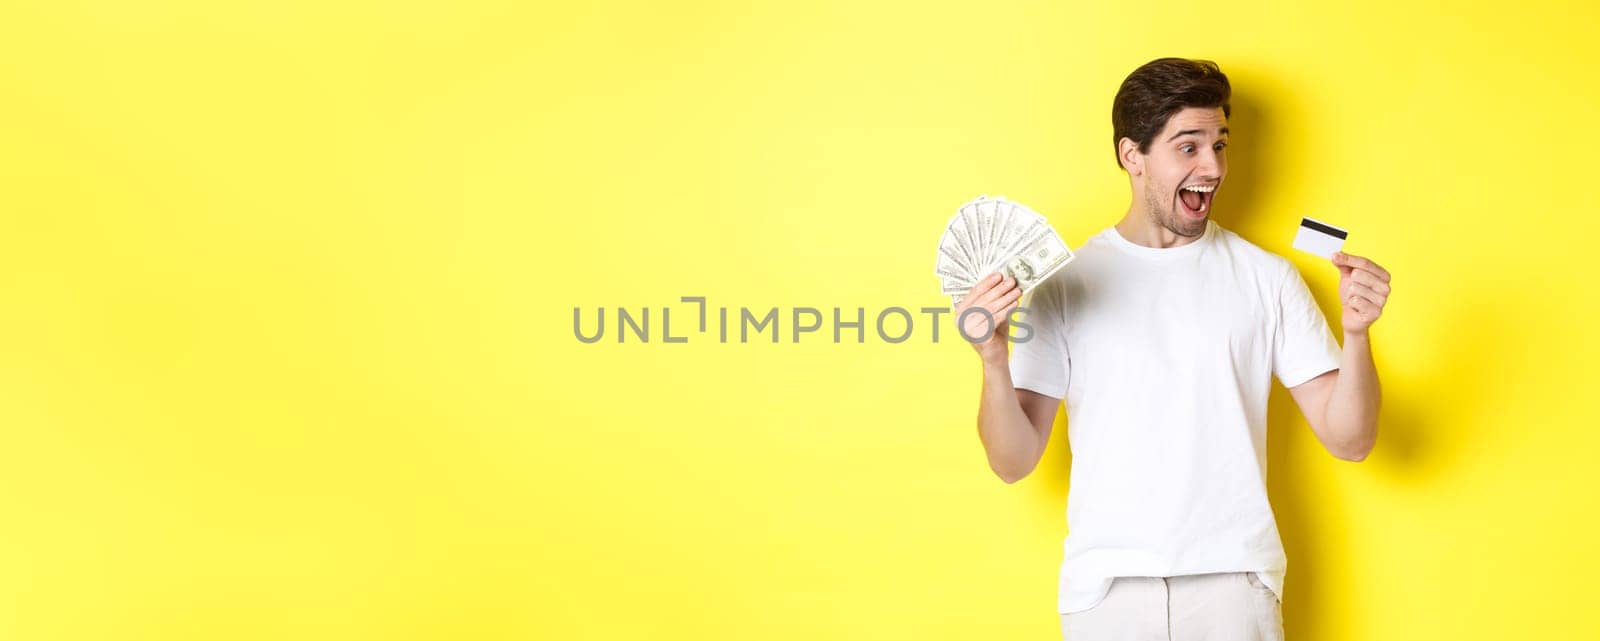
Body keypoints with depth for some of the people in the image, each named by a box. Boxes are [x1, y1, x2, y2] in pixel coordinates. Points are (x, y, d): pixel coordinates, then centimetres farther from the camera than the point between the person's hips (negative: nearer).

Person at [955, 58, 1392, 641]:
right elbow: (1013, 462, -2)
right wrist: (994, 362, -19)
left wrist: (1356, 333, -14)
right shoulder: (1065, 281, -1)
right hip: (1105, 585, 0)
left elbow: (1349, 440, 1)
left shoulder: (1266, 277, 2)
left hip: (1233, 578, 1)